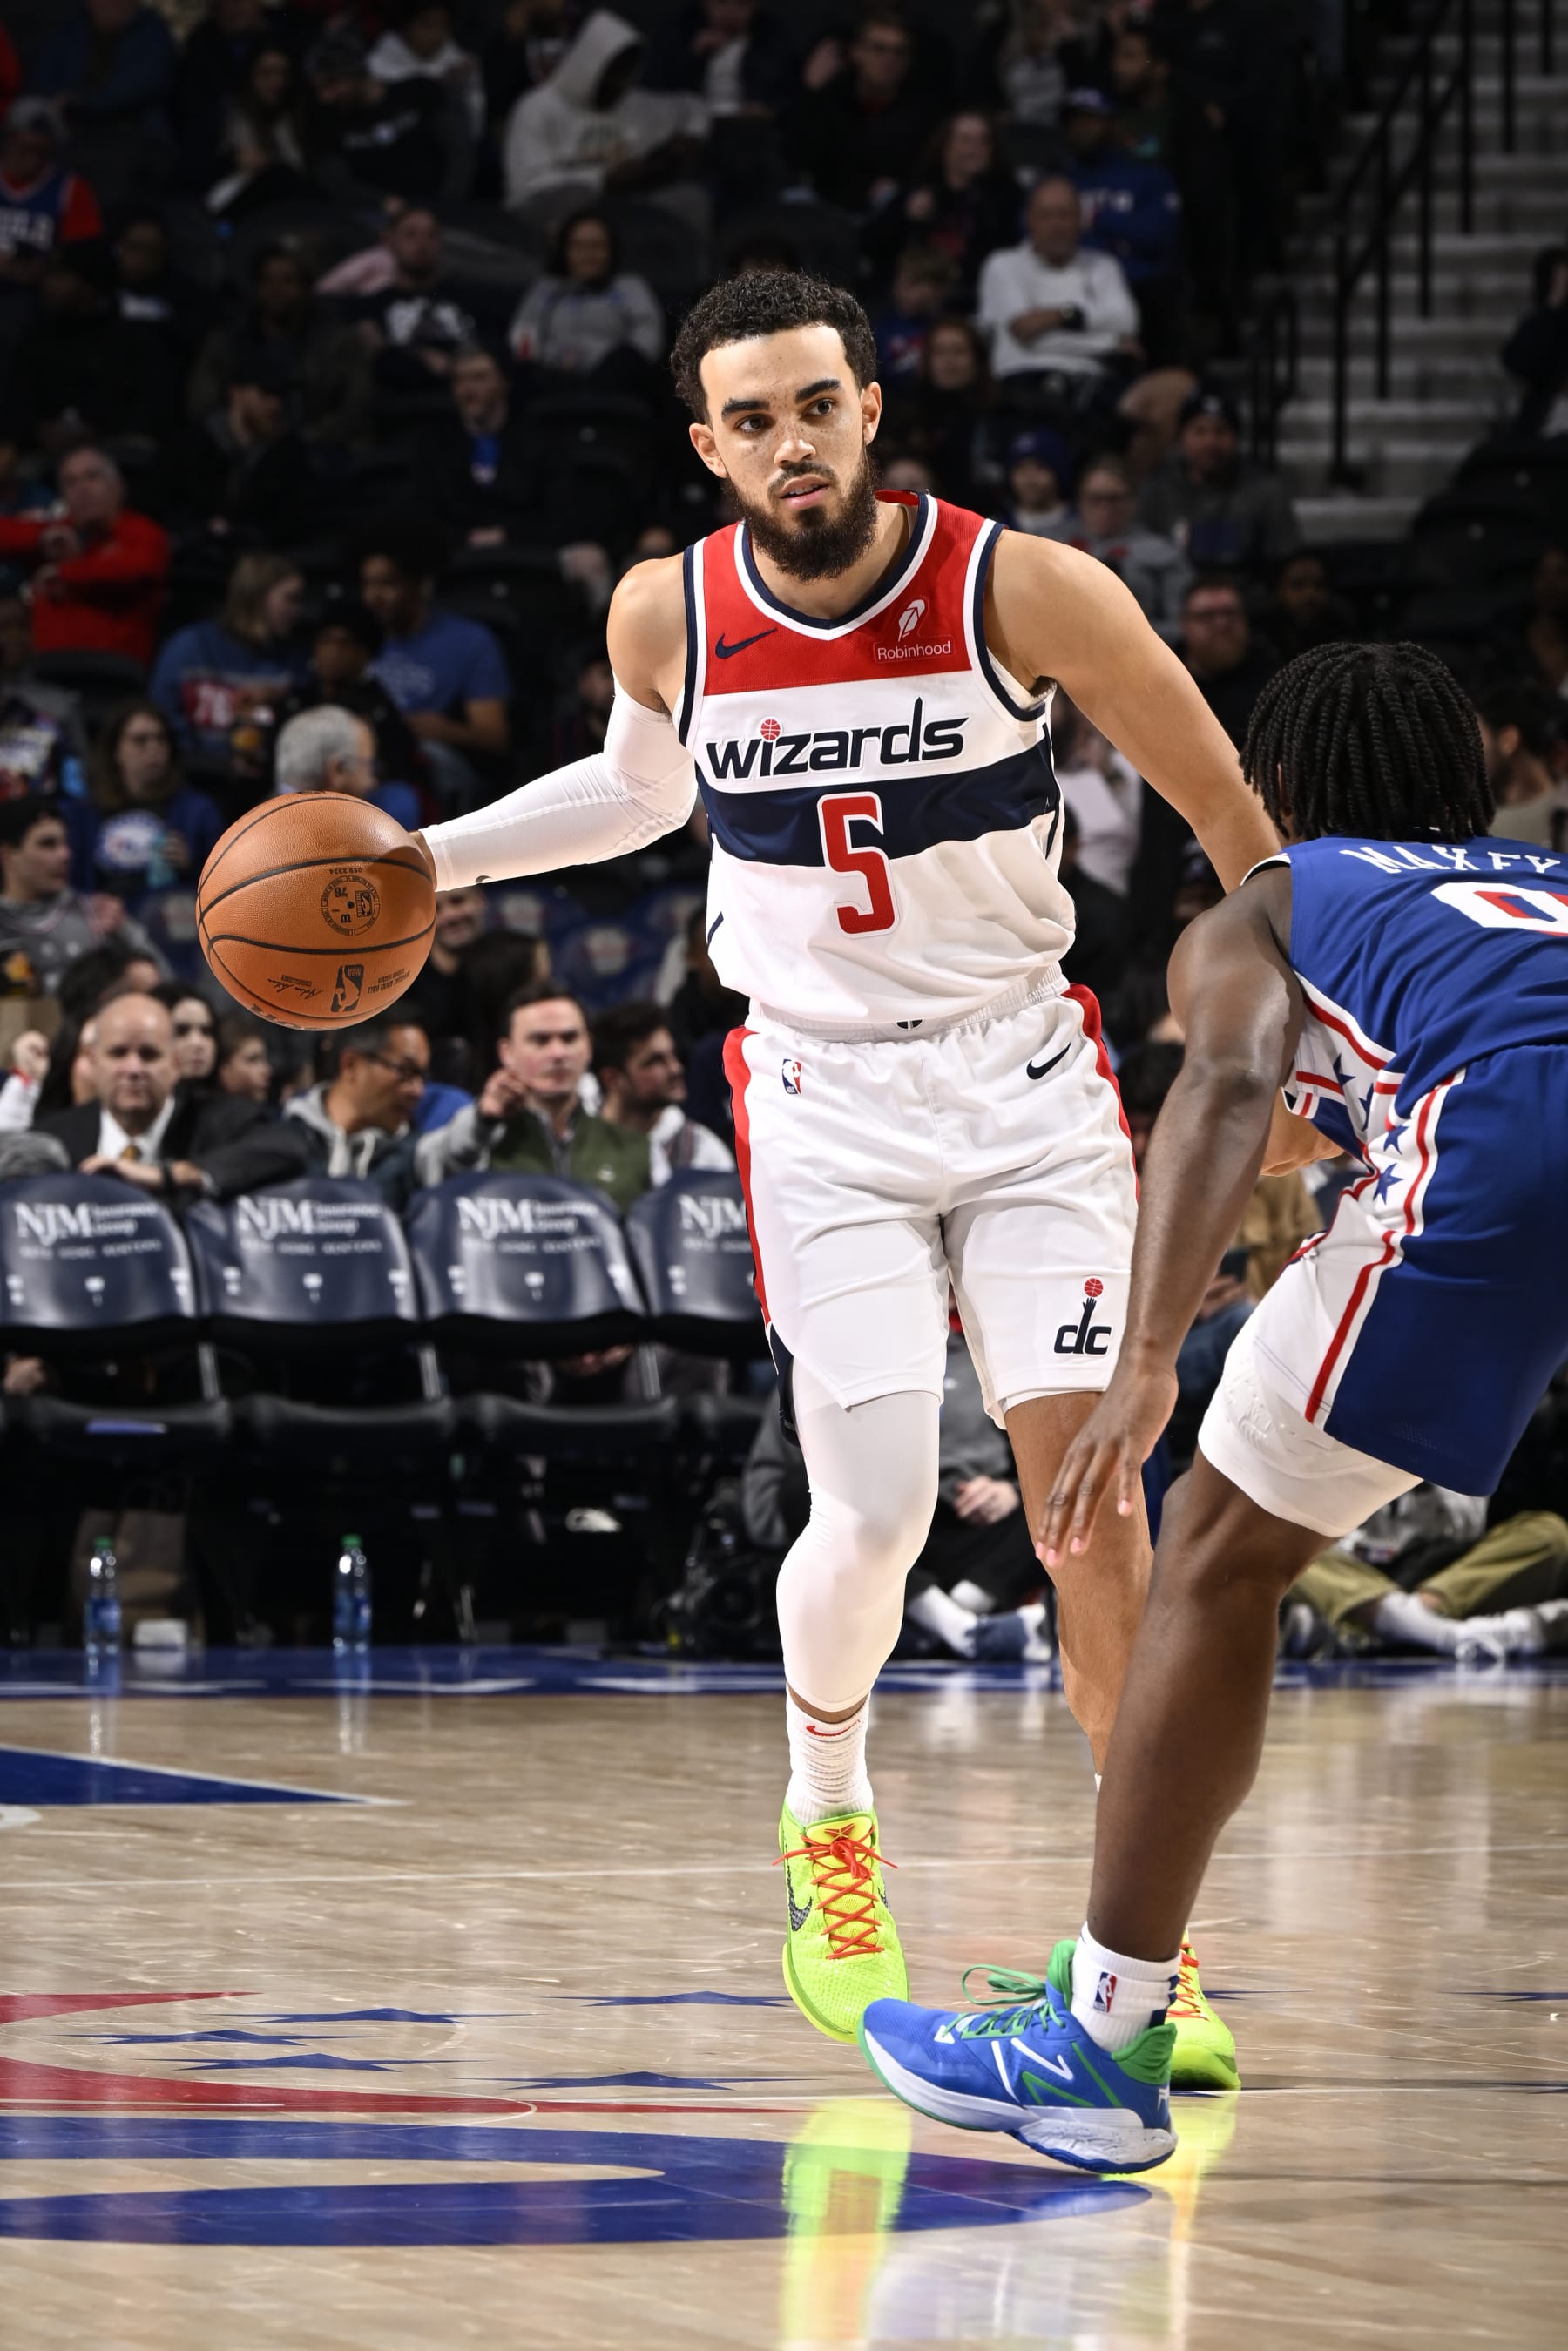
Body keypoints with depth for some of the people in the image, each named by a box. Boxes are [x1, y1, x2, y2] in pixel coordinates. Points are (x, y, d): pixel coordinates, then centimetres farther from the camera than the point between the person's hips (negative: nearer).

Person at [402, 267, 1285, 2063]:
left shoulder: (1022, 589, -14)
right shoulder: (667, 619, -5)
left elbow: (1223, 806, -4)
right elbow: (640, 790, 19)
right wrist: (430, 856, 10)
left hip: (1028, 1077, -1)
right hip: (824, 1095, 1)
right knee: (876, 1515, -10)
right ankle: (827, 1816, 21)